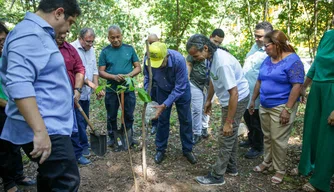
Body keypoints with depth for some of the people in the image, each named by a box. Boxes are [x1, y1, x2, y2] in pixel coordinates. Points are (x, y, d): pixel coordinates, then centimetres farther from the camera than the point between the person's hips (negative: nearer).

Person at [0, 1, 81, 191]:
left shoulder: (39, 33, 18)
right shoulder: (29, 33, -16)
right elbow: (19, 84, -28)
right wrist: (40, 131, -30)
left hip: (50, 126, 11)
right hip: (46, 129, -11)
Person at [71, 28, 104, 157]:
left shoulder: (91, 49, 11)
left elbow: (94, 70, 13)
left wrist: (96, 87, 4)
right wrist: (88, 82, -25)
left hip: (86, 93, 8)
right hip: (76, 93, -7)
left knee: (84, 122, 16)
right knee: (79, 123, -3)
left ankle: (82, 146, 31)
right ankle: (78, 153, 8)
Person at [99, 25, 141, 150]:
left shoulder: (129, 49, 1)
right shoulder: (105, 52, -1)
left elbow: (138, 67, 2)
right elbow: (101, 72, -3)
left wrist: (129, 75, -17)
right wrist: (114, 76, -20)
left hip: (128, 89, 1)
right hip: (111, 90, 0)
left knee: (129, 115, 11)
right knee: (111, 116, 12)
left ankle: (128, 138, 30)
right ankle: (113, 139, 30)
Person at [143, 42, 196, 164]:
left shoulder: (178, 60, -38)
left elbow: (180, 87, -34)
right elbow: (147, 79, -11)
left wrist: (164, 105, -37)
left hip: (181, 90, -2)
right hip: (163, 90, 2)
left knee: (185, 120, 6)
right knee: (162, 120, 6)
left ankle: (187, 150, 22)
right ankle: (160, 150, 22)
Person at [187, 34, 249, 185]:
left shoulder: (222, 63, -33)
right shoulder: (210, 57, -5)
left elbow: (234, 94, -32)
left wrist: (228, 122, -27)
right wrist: (209, 100, 21)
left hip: (237, 99, -9)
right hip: (229, 99, 9)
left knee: (226, 138, 0)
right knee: (231, 135, 20)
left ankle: (217, 176, 13)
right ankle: (231, 167, 36)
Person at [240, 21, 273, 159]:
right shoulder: (255, 45, 6)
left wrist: (257, 94, -25)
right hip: (246, 91, 9)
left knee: (256, 122, 8)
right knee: (247, 118, 24)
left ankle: (258, 148, 28)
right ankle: (251, 140, 45)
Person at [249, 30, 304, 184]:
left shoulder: (292, 60, -14)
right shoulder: (267, 60, 7)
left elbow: (297, 86, -19)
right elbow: (259, 81, 14)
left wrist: (287, 109, -22)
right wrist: (253, 100, 14)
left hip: (281, 107, -6)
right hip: (264, 106, 7)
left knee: (278, 139, 1)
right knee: (267, 137, 16)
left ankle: (280, 170, 17)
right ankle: (267, 161, 33)